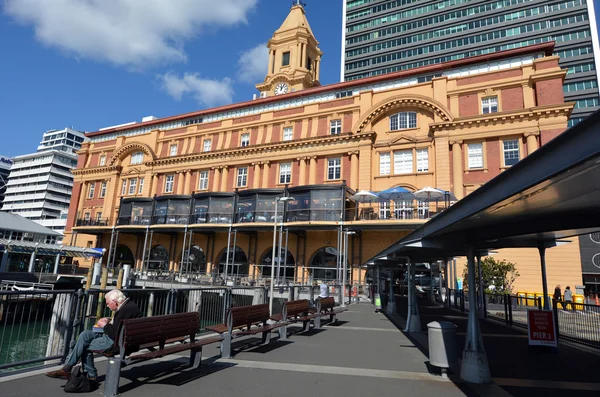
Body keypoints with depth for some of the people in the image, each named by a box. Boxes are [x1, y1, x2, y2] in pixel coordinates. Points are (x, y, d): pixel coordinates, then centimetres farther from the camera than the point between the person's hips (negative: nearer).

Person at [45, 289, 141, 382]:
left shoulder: (126, 309, -26)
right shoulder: (127, 304, 7)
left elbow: (114, 334, -25)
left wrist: (104, 325, -8)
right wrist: (110, 321, 7)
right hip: (116, 336, 10)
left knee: (84, 345, -3)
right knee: (85, 335, 7)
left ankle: (67, 370, 20)